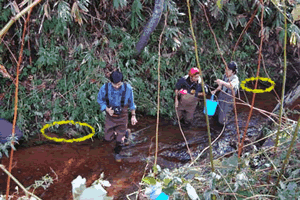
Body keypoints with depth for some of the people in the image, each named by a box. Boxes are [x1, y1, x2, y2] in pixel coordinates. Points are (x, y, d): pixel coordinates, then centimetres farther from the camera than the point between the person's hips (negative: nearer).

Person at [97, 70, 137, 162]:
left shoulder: (127, 88, -25)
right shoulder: (105, 88, -25)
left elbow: (131, 102, -7)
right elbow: (100, 100, -5)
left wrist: (133, 116, 0)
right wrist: (107, 109, -21)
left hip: (122, 116, -1)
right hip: (110, 116, 1)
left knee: (120, 139, 5)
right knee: (108, 138, 9)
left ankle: (117, 153, 39)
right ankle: (126, 132, 39)